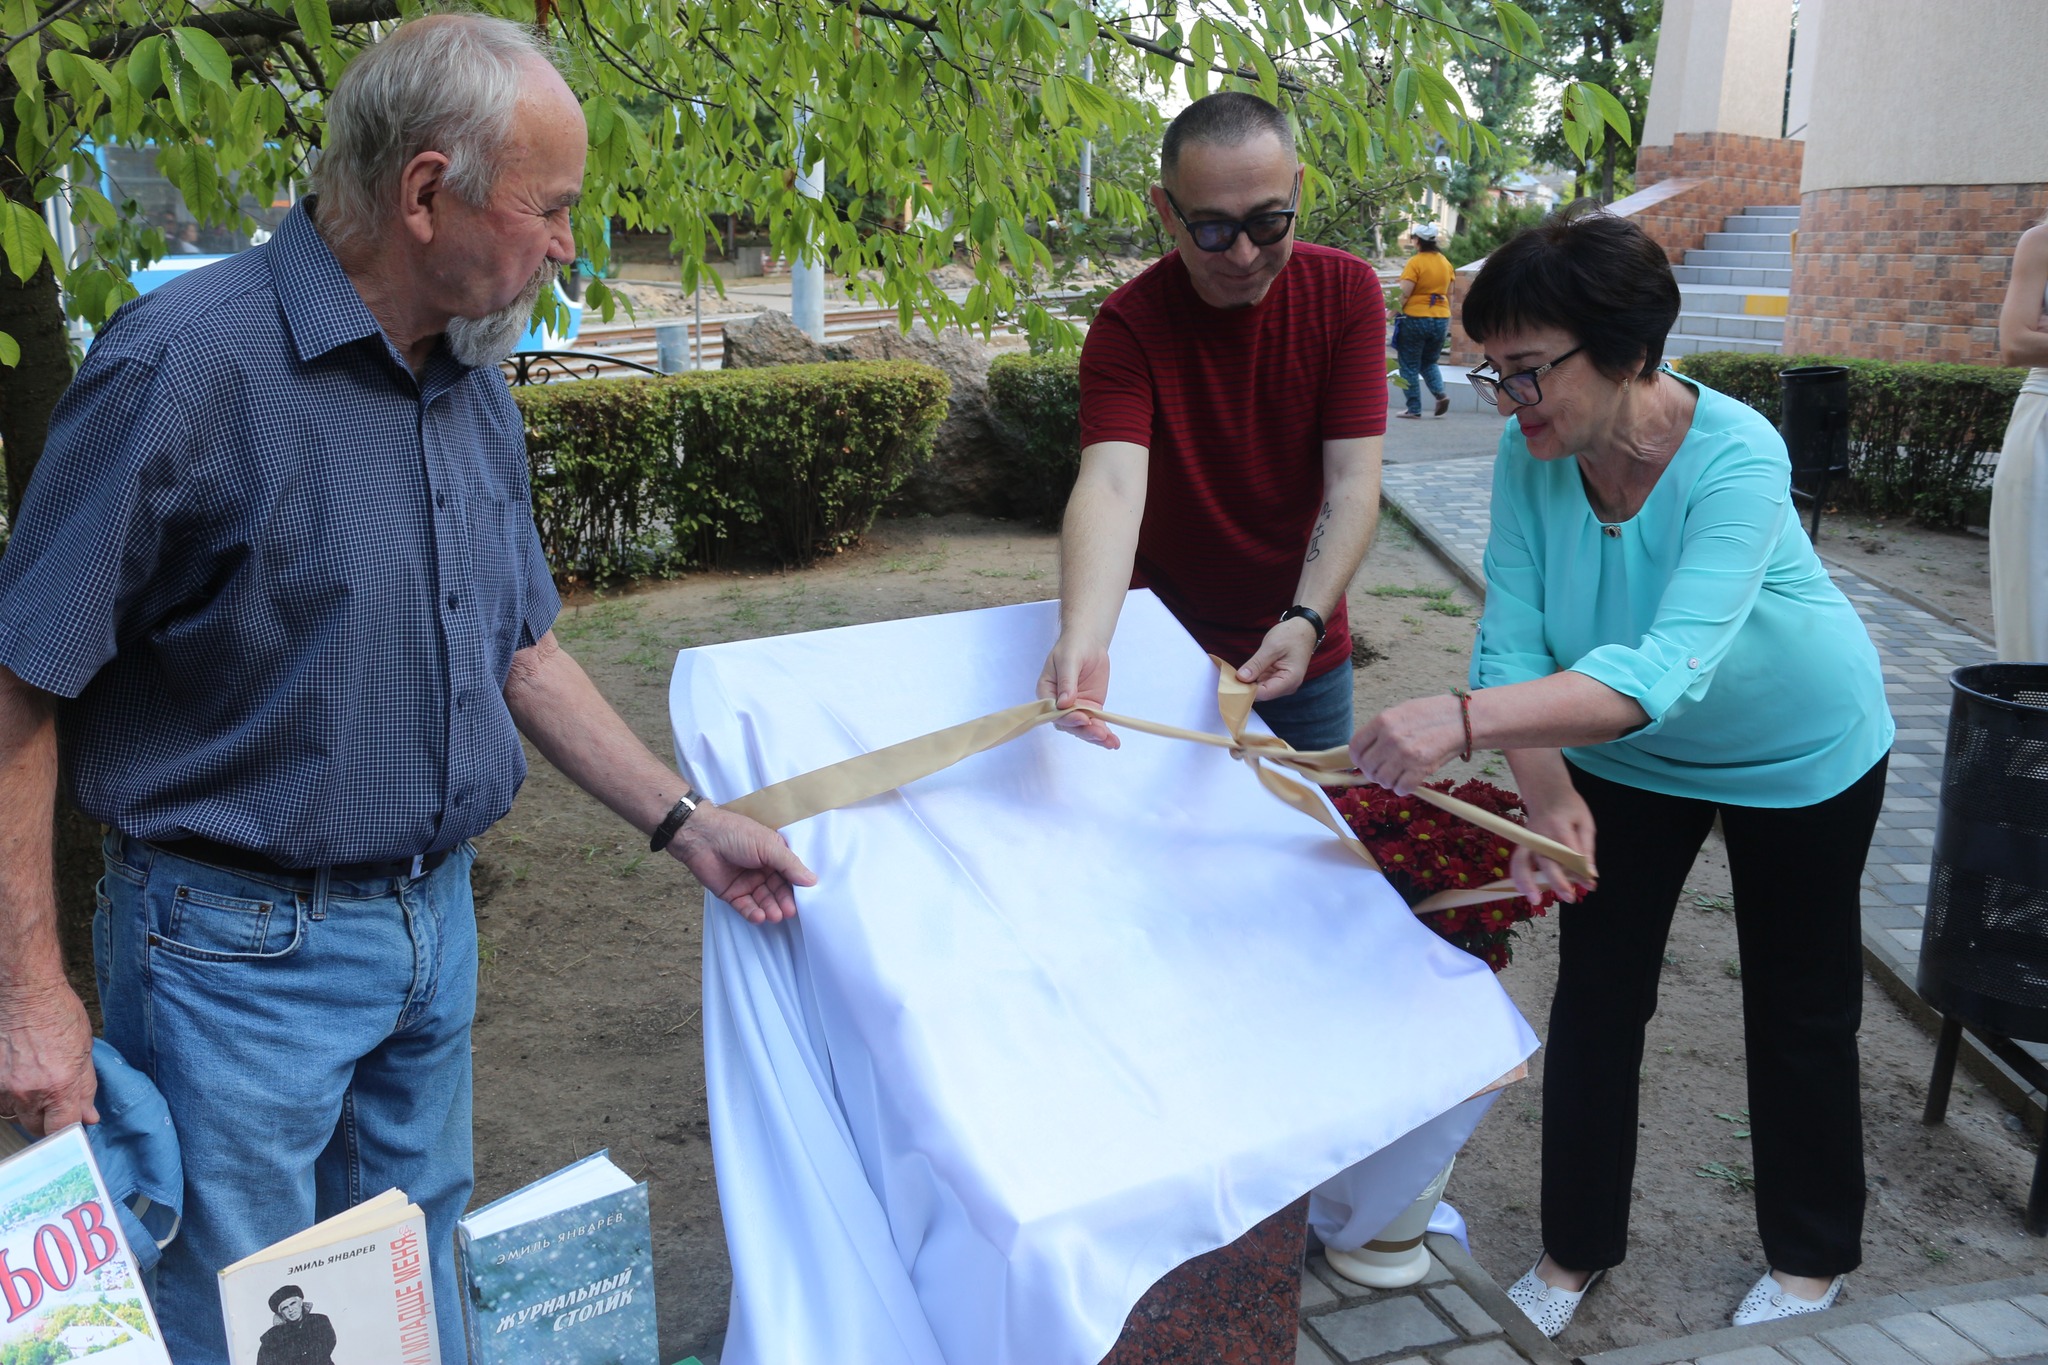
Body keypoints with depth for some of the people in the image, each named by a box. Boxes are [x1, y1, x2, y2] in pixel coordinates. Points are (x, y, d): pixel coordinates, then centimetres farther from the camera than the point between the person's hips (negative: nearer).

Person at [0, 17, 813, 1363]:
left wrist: (686, 821, 10)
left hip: (436, 927, 7)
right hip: (240, 952, -6)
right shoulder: (186, 366, -19)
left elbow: (522, 649, 14)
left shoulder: (477, 392, 5)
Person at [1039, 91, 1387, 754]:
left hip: (1300, 652, 2)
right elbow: (1111, 484, -32)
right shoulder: (1129, 324, -18)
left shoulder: (1347, 292, -11)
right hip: (1166, 652, -2)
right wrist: (1081, 639, -50)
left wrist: (1306, 621, -31)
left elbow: (1352, 482, -16)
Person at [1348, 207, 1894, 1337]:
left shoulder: (1735, 459, -38)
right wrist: (1545, 797, -41)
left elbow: (1666, 669, -50)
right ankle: (1578, 1246, 27)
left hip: (1799, 750, -4)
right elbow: (1512, 641, -24)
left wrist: (1464, 721, -64)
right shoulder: (1532, 458, -23)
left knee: (1797, 1003, 12)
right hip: (1623, 752, 4)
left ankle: (1810, 1256, 36)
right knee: (1596, 992, 8)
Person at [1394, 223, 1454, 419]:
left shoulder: (1415, 262, -12)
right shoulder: (1445, 263, 7)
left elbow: (1405, 293, -19)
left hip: (1415, 318, -6)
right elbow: (1449, 294, 12)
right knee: (1429, 362, 20)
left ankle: (1414, 408, 5)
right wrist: (1447, 321, 19)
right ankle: (1440, 394, -2)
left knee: (1410, 366, 6)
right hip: (1441, 319, 6)